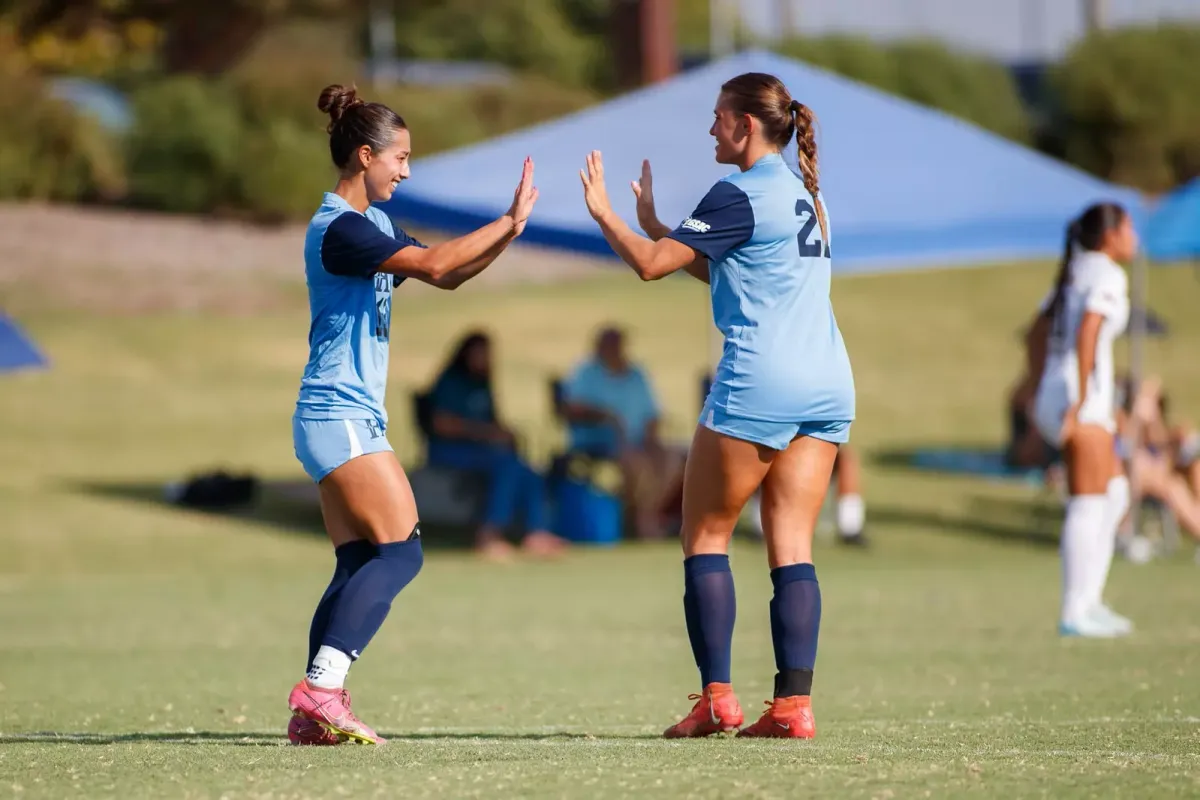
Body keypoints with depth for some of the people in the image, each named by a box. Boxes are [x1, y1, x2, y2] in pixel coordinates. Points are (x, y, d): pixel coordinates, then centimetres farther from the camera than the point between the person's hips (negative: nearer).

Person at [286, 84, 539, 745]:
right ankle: (320, 690, -20)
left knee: (358, 565, 6)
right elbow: (430, 263, -25)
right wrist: (509, 222, -18)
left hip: (347, 418, 10)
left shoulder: (371, 225, 16)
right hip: (342, 418, -10)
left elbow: (447, 276, 19)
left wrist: (509, 229, 6)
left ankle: (313, 713, 2)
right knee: (400, 553, -14)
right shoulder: (339, 229, -16)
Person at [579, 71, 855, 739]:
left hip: (759, 385, -8)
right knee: (793, 547, 3)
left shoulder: (741, 196, -8)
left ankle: (717, 698, -4)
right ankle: (795, 704, -7)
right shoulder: (805, 194, 18)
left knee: (706, 537, 3)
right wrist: (656, 225, 27)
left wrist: (603, 211, 5)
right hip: (827, 385, 8)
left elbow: (651, 263, -10)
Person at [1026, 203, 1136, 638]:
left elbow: (1035, 335, 23)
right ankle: (1075, 613, -7)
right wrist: (1081, 401, -24)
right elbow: (1086, 334, -23)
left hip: (1055, 397, 9)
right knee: (1088, 505, -7)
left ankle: (1090, 601, 13)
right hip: (1084, 397, -9)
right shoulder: (1108, 275, -9)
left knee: (1115, 495, 16)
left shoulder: (1074, 273, 19)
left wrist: (1042, 395, 24)